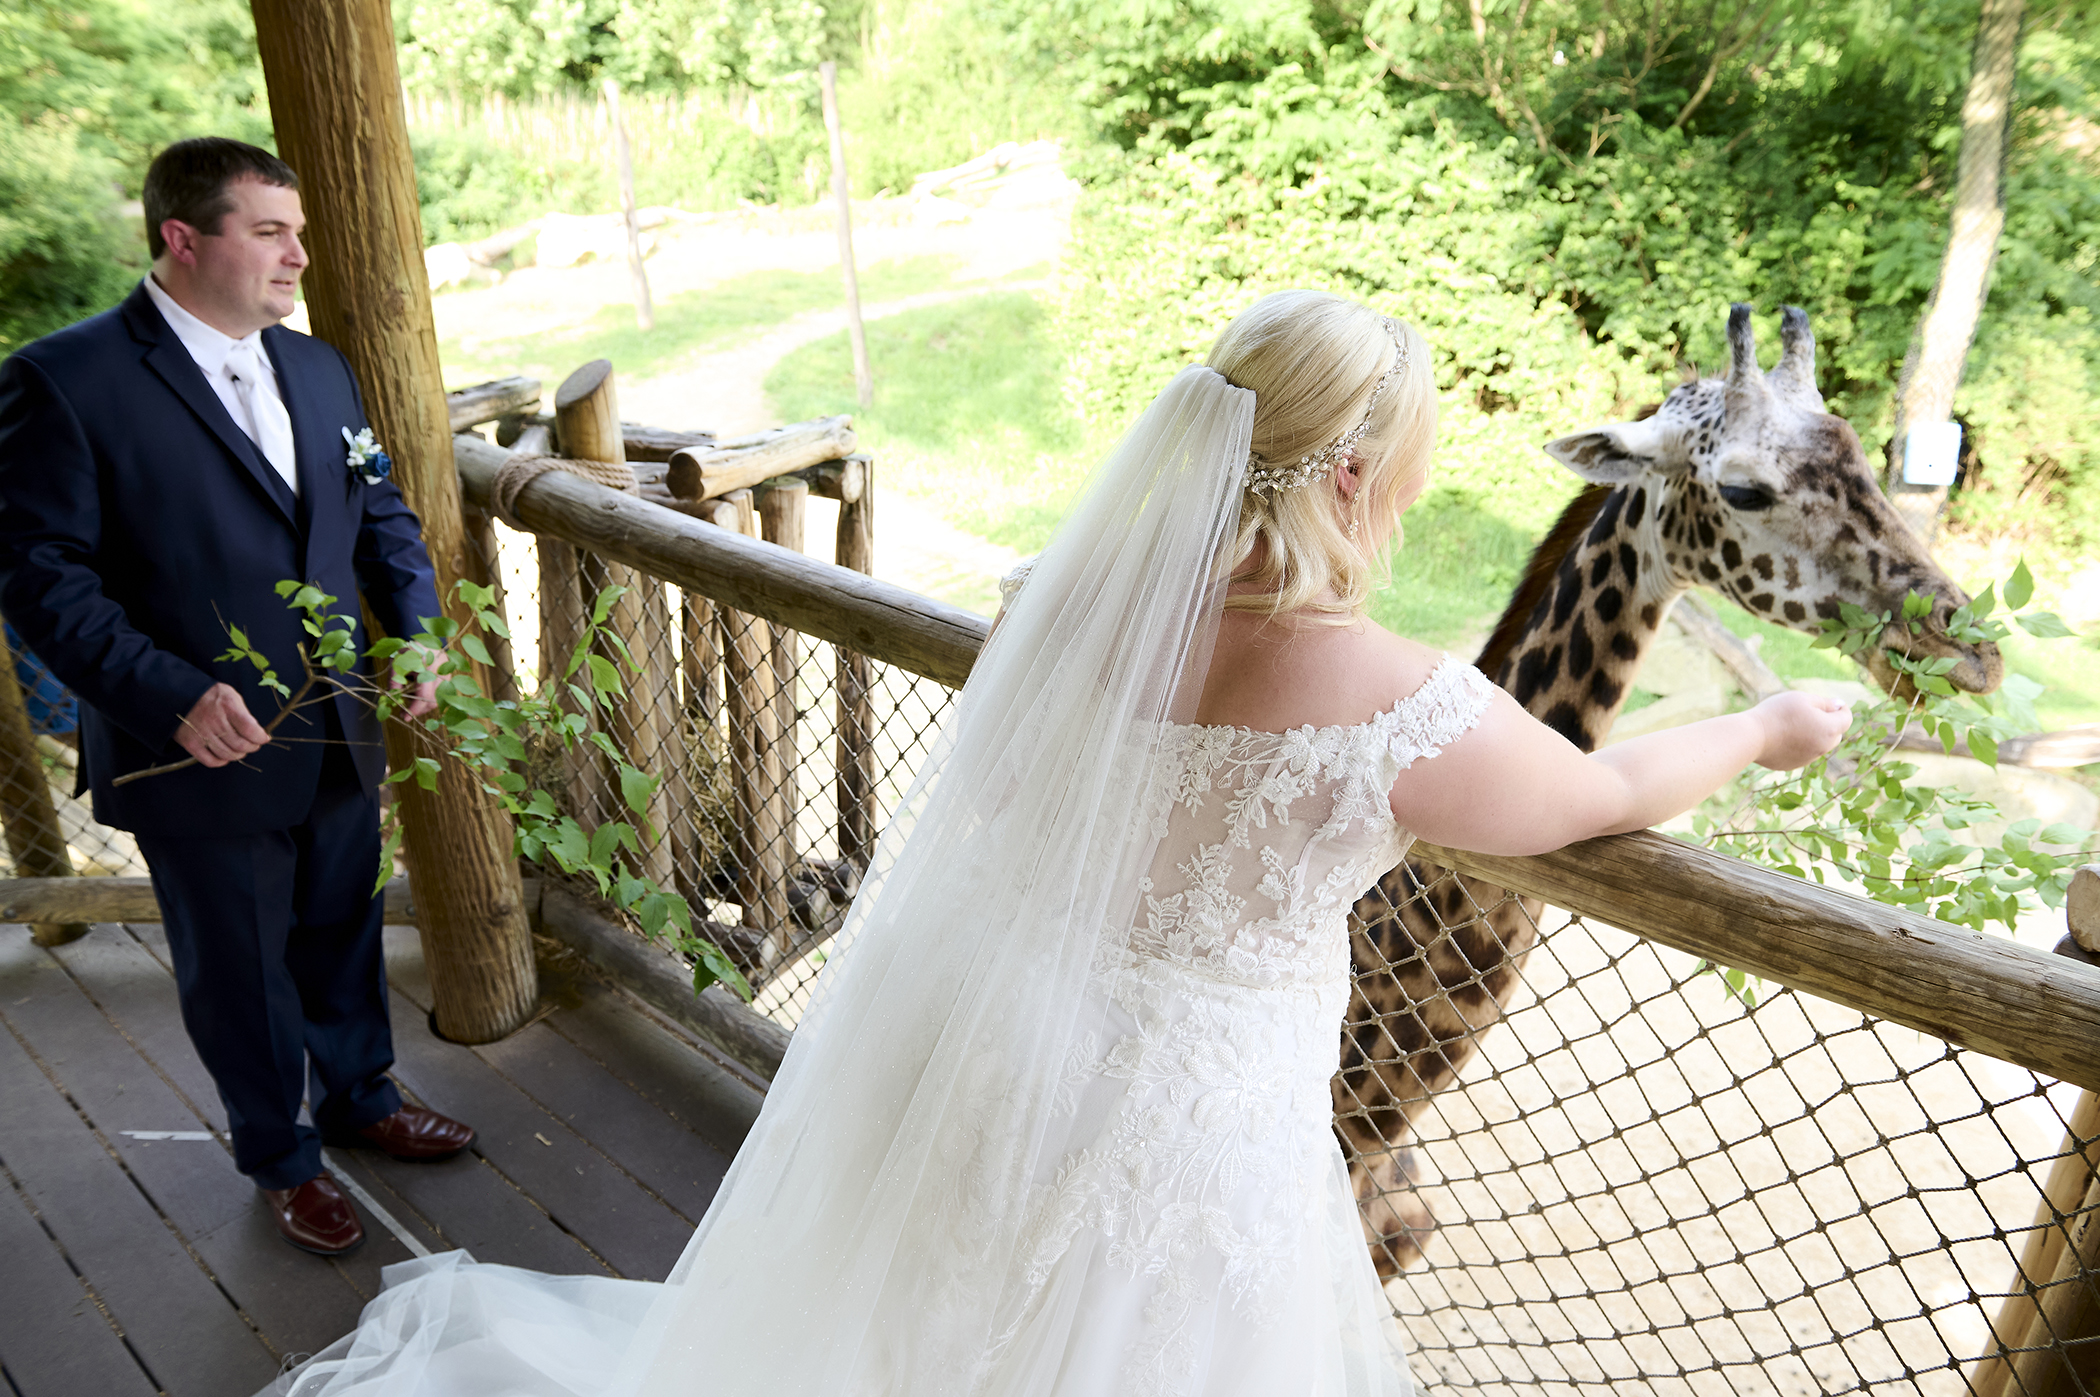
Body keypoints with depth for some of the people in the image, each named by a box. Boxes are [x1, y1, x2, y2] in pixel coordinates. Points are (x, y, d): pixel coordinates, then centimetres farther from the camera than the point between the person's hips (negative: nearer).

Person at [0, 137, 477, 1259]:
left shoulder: (319, 367, 5)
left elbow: (383, 517, 12)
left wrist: (416, 636, -3)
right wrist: (173, 697, -25)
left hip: (340, 736, 6)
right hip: (207, 756, -5)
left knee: (343, 932, 23)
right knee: (239, 974, 14)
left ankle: (359, 1095, 47)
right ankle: (280, 1157, 37)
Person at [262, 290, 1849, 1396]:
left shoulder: (1081, 588, -13)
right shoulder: (1402, 711, -25)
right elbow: (1605, 793, -4)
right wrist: (1771, 727, 16)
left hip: (988, 1059, 5)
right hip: (1178, 1132, -4)